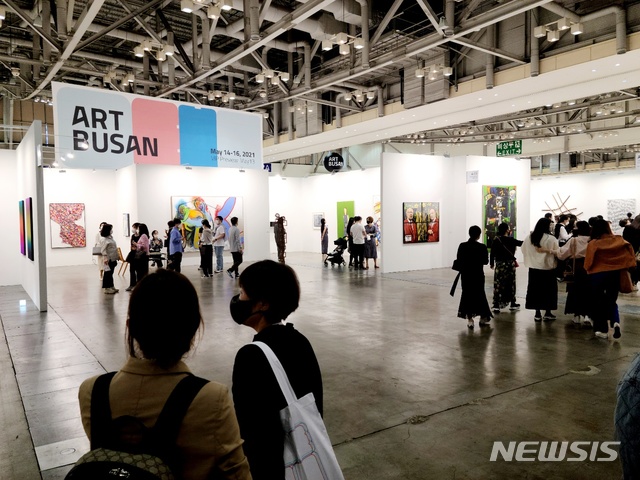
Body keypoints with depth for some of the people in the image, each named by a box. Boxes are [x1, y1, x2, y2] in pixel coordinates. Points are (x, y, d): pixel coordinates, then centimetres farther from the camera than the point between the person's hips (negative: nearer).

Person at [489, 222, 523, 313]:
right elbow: (521, 243, 4)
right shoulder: (511, 240, -7)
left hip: (499, 265, 0)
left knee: (498, 284, 0)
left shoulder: (496, 240, -6)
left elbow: (492, 253, -5)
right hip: (510, 264, 0)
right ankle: (512, 304, 23)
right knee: (510, 284, 12)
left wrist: (491, 263, 5)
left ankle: (496, 305, -6)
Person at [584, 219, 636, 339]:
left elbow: (588, 262, -10)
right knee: (611, 301, 18)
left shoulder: (593, 243, -9)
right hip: (614, 274, 3)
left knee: (598, 302, 10)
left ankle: (602, 330, 13)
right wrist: (631, 264, -6)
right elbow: (628, 248, -11)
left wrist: (587, 269, 10)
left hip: (597, 275, -3)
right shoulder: (618, 240, 1)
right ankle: (616, 322, -6)